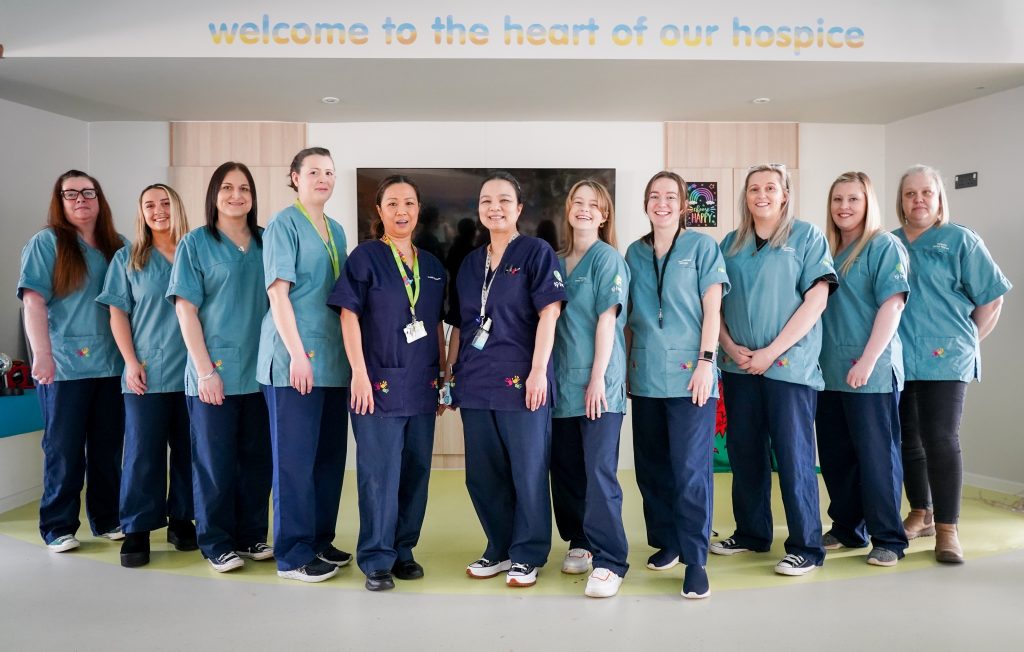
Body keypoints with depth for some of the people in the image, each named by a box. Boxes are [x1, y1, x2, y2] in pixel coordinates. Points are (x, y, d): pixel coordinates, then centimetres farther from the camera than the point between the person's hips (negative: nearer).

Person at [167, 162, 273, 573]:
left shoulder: (266, 242, 9)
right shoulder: (196, 243, 0)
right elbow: (185, 310, -4)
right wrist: (205, 370, -11)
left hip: (260, 371, 3)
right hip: (214, 372, -3)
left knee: (257, 458, 9)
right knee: (216, 461, 4)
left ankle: (252, 535, 23)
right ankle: (217, 543, 16)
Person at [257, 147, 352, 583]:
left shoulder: (336, 230, 16)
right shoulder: (284, 224, -4)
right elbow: (278, 293, -11)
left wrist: (349, 352, 14)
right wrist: (297, 353, -18)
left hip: (334, 358, 7)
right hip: (294, 359, -7)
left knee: (330, 454, 11)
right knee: (295, 457, -1)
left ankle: (320, 541, 24)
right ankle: (293, 555, 9)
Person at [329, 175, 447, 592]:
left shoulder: (432, 265, 13)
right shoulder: (365, 257, -1)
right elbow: (349, 316, -6)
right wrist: (360, 373, -13)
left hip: (422, 386, 5)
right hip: (379, 384, -5)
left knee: (416, 471, 10)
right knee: (379, 473, -3)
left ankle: (403, 550, 23)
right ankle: (376, 560, 9)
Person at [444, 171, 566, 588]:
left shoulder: (536, 252, -1)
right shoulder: (470, 263, 16)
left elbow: (549, 313, -10)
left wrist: (538, 371, -17)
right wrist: (449, 375, 15)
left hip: (520, 381, -6)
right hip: (475, 384, 6)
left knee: (528, 472, 1)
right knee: (482, 474, 11)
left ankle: (527, 556, 16)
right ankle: (500, 549, 27)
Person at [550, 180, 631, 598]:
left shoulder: (607, 258, -2)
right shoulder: (557, 262, 15)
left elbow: (607, 319, -10)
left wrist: (598, 377, -16)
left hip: (598, 382, -6)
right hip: (562, 381, 6)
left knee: (600, 472, -8)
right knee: (565, 468, 12)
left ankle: (609, 562, -1)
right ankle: (580, 542, 28)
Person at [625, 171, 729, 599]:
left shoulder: (701, 246, 3)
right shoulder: (635, 253, 13)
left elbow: (712, 308, -2)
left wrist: (706, 360, -10)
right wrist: (626, 365, 10)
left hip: (689, 373, -4)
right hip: (645, 375, 4)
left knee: (690, 469, -8)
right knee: (651, 466, 10)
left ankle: (695, 560, 1)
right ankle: (666, 542, 26)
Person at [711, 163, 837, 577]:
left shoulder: (806, 236, 1)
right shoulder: (731, 243, 12)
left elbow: (816, 299, -7)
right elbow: (716, 301, 11)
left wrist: (771, 352, -13)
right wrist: (730, 346, -6)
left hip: (789, 365, -4)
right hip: (738, 366, 5)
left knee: (793, 456, -2)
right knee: (744, 453, 11)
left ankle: (806, 547, 9)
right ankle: (751, 534, 25)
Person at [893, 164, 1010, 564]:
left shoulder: (960, 241, 1)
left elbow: (992, 298, 2)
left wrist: (968, 340, 1)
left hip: (944, 360, -4)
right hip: (897, 362, 4)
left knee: (941, 441, -8)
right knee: (908, 441, 10)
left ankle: (947, 529, 2)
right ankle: (920, 514, 26)